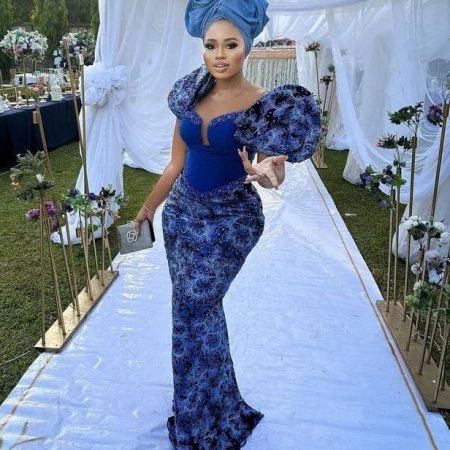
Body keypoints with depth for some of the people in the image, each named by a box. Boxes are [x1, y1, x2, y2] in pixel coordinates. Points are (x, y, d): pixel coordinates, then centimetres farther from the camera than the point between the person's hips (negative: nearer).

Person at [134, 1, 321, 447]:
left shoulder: (261, 105, -11)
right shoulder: (190, 96, 3)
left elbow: (275, 168, -14)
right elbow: (176, 164, 10)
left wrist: (269, 174, -38)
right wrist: (148, 206, 17)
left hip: (229, 220, -5)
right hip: (182, 211, 5)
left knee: (191, 311, -4)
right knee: (200, 309, 12)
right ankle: (220, 411, 35)